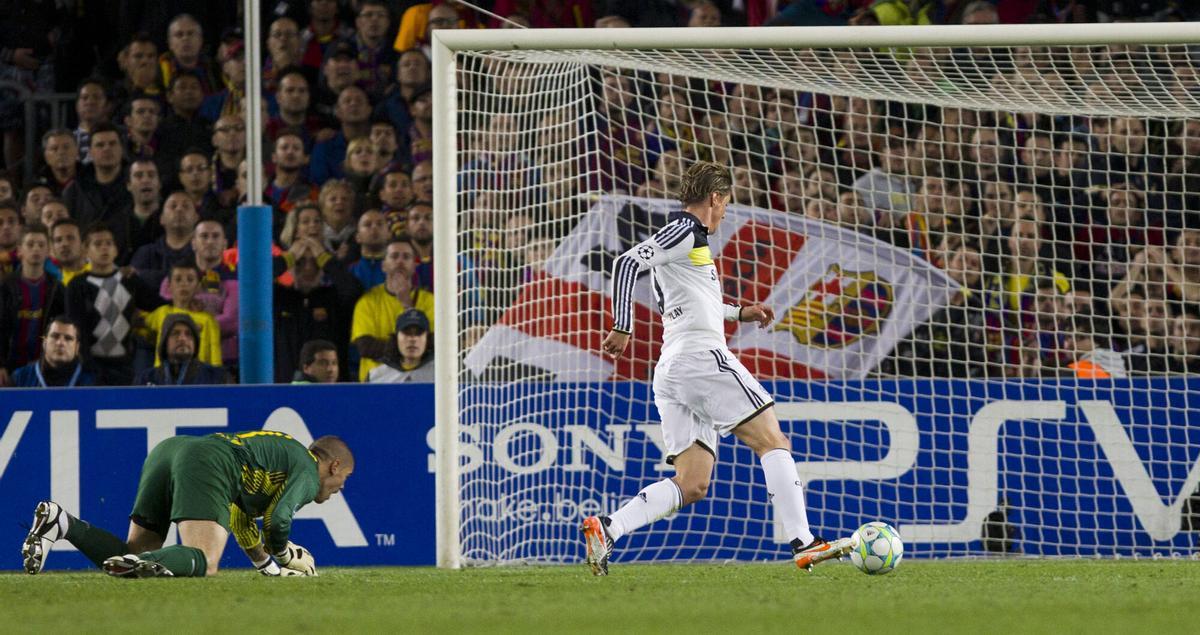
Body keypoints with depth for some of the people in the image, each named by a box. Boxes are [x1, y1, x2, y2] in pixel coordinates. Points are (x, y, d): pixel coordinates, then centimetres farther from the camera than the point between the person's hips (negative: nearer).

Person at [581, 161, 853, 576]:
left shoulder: (685, 236, 26)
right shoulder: (685, 232, -3)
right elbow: (627, 263, -15)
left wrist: (738, 314, 38)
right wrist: (623, 328, -20)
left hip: (671, 371, 9)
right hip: (702, 356, -9)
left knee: (691, 485, 1)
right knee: (773, 442, -6)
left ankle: (607, 528, -14)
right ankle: (803, 545, -14)